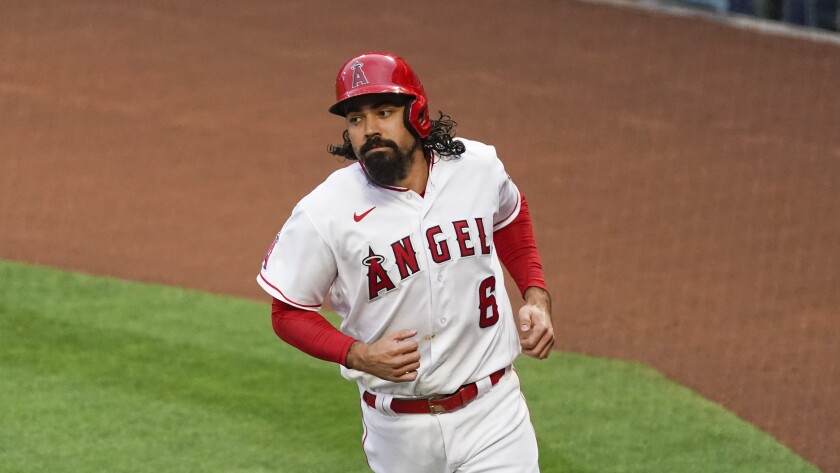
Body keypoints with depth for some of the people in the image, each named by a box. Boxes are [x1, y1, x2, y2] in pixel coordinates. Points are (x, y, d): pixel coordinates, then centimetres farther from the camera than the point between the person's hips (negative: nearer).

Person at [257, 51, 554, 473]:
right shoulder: (323, 215, -16)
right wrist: (359, 355, -21)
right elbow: (288, 312, -5)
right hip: (399, 430, -1)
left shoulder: (478, 166, -5)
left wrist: (536, 296, 5)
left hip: (493, 410, 1)